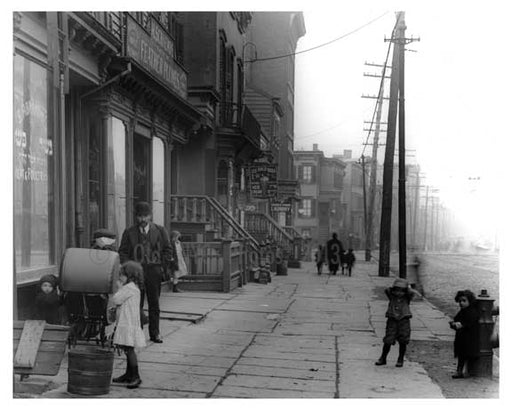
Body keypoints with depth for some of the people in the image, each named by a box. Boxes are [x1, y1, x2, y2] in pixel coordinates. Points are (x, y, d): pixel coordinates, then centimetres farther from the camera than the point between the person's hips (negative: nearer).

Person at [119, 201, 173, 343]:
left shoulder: (160, 231, 7)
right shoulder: (129, 232, 7)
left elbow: (168, 250, 9)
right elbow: (122, 252, 8)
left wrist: (162, 266, 1)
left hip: (154, 271, 1)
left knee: (154, 305, 6)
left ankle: (154, 334, 14)